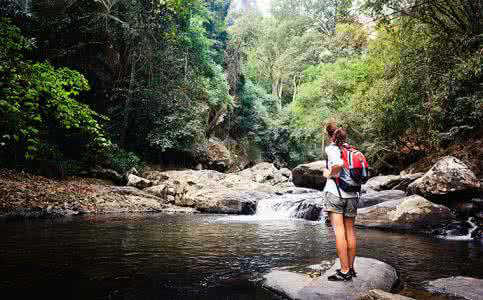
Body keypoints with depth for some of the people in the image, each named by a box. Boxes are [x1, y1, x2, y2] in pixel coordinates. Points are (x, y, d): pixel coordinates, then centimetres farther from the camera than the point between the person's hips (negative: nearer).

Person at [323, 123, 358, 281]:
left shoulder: (331, 148, -5)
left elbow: (338, 163, -24)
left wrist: (330, 174, -9)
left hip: (334, 192, -5)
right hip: (352, 194, 6)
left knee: (339, 231, -3)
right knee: (350, 231, 12)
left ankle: (344, 271, -2)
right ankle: (351, 268, 21)